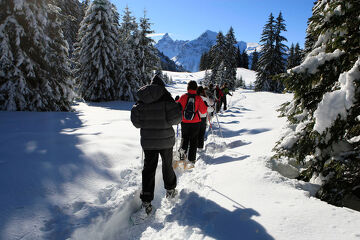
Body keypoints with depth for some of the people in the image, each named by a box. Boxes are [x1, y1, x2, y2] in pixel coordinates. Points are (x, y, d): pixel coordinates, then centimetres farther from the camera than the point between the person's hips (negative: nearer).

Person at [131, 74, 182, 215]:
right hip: (166, 140, -1)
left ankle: (146, 201, 1)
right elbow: (175, 117, -15)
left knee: (149, 168, 6)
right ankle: (170, 190, 36)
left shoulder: (141, 100, 0)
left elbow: (136, 121, 0)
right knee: (167, 165, 18)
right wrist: (178, 107, 6)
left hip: (148, 141, 2)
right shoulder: (165, 97, -10)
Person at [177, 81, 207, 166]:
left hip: (184, 122, 1)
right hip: (195, 123, 0)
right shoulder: (198, 98, -9)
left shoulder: (183, 97, -8)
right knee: (193, 140, 11)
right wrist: (205, 106, 16)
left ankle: (183, 149, -4)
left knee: (184, 138, 22)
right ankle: (191, 159, 13)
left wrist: (176, 101, 20)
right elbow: (203, 111, -3)